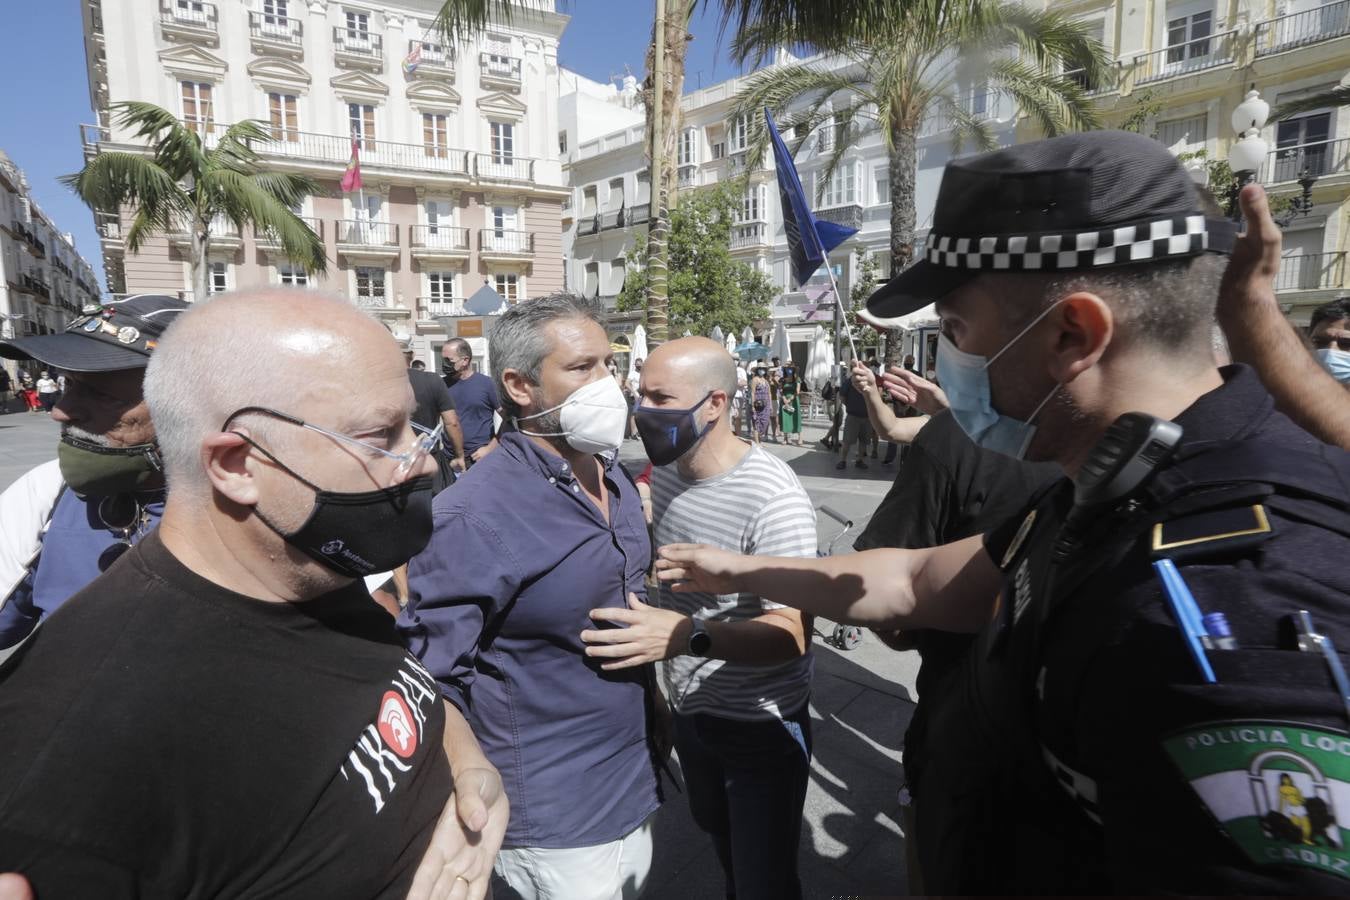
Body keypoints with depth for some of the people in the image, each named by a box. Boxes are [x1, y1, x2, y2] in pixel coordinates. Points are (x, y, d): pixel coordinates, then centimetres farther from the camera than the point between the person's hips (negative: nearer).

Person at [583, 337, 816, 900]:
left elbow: (793, 634, -31)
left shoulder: (772, 496, -28)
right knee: (724, 849, 28)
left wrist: (688, 635, -43)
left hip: (761, 727, -7)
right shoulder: (664, 473, -3)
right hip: (689, 713, 7)